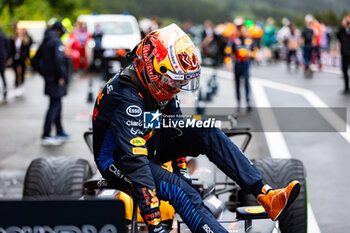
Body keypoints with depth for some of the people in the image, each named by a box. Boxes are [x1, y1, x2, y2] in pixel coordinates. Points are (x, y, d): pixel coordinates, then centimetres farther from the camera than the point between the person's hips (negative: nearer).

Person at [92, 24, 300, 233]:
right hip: (118, 160, -8)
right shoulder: (127, 99, -33)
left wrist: (181, 167, 10)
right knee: (182, 192, -32)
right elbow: (135, 162, -38)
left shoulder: (160, 84, -7)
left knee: (208, 134, -12)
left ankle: (264, 194, -19)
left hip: (148, 142, 8)